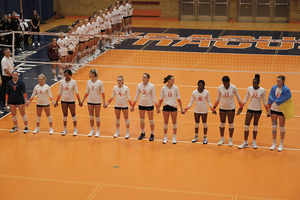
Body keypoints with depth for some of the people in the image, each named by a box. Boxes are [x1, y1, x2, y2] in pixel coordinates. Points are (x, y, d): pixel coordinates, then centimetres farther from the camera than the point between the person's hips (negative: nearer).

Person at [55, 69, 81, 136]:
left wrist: (79, 100, -17)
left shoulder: (73, 82, -9)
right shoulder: (61, 82, -2)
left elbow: (76, 92, -7)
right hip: (64, 100, 2)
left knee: (73, 115, 4)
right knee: (65, 115, 9)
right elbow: (60, 92, 4)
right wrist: (57, 101, 4)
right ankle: (65, 129, 21)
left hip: (71, 100, -2)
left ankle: (75, 129, 15)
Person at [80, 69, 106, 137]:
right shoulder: (88, 82, 1)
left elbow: (102, 93, -7)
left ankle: (98, 131, 17)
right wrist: (82, 101, 7)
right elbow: (87, 93, 8)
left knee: (97, 116, 5)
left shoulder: (100, 83, -12)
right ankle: (92, 130, 22)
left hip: (97, 102, -4)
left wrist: (104, 103, -11)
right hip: (90, 101, 4)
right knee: (91, 116, 10)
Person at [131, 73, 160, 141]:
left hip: (149, 105, -3)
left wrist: (157, 108, -11)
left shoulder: (151, 86, -12)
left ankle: (152, 135, 18)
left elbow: (154, 97, -8)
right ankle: (142, 133, 28)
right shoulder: (139, 86, -4)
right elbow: (136, 96, 4)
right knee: (141, 120, 12)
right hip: (141, 104, 3)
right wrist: (132, 106, 3)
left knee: (151, 120, 5)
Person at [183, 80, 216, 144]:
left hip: (204, 111, -1)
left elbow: (209, 101, 0)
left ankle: (205, 137, 18)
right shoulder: (194, 92, -5)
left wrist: (212, 109, -13)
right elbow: (191, 102, 0)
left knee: (204, 124, 6)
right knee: (196, 124, 11)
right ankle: (196, 136, 26)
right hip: (196, 111, 1)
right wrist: (186, 109, -11)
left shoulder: (206, 92, -7)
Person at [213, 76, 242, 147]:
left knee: (231, 124, 3)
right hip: (222, 108, 2)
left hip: (231, 108, -2)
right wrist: (214, 107, 2)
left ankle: (230, 140, 16)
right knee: (222, 123, 7)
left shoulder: (233, 88, -13)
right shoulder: (219, 88, -8)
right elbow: (218, 99, 5)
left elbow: (238, 98, -2)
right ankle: (222, 139, 21)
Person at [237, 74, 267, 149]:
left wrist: (268, 111, -4)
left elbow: (264, 101, 0)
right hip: (250, 109, 1)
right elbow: (245, 99, 5)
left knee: (255, 126, 9)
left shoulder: (262, 90, -10)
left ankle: (254, 142, 23)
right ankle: (245, 142, 6)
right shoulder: (249, 89, -5)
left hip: (258, 110, -1)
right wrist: (241, 108, 2)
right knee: (246, 125, -4)